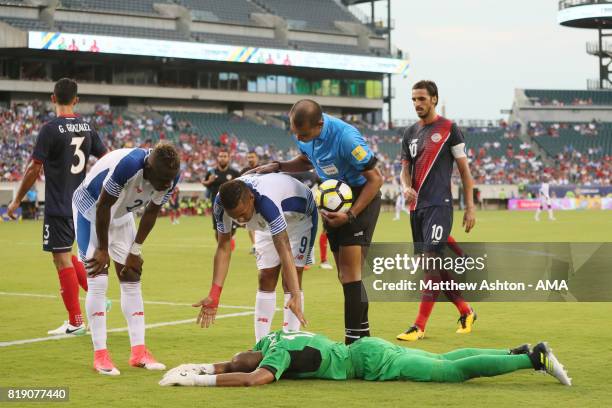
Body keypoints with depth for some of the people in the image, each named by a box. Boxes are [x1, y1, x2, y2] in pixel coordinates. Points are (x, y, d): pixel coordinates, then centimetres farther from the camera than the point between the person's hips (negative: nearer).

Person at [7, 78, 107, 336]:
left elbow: (34, 169, -11)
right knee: (66, 256, 21)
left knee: (62, 259, -2)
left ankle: (75, 322, 0)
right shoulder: (87, 128, 6)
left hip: (58, 207, -7)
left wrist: (17, 200, -2)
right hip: (81, 205, 7)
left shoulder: (51, 129, -12)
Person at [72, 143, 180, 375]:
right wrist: (102, 249, -16)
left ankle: (138, 351, 7)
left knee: (132, 281, 4)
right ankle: (100, 354, -9)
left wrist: (136, 250, 0)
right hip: (91, 209, -6)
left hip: (121, 214, 6)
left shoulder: (169, 177, -20)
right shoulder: (127, 165, -40)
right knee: (97, 282, -13)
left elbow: (151, 212, -3)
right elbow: (103, 206, -27)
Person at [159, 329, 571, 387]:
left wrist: (199, 379, -31)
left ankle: (535, 358, -9)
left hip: (370, 362, -9)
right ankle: (523, 352, 21)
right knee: (446, 361, 18)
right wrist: (204, 366, 8)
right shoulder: (270, 341, 5)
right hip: (369, 348, 9)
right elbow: (240, 363, 22)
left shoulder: (279, 353, -20)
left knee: (455, 371, -9)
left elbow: (254, 379, -38)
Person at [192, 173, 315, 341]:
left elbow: (284, 249, -49)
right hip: (268, 223, 5)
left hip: (299, 215, -5)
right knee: (266, 279, 1)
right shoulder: (221, 203, -29)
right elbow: (223, 247, -20)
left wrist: (296, 296, -55)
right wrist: (214, 296, -25)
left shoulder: (266, 201, -47)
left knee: (289, 280, -14)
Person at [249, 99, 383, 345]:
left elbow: (375, 179, -22)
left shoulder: (345, 138, -31)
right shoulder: (303, 131, -7)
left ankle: (355, 340, -14)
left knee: (351, 271, -14)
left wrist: (351, 215, -25)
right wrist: (278, 166, -2)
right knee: (344, 273, 9)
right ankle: (362, 333, 18)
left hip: (361, 198, -8)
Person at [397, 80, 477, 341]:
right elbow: (405, 169, 16)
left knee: (430, 261, -14)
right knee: (433, 265, 10)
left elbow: (464, 170, 0)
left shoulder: (449, 129, -2)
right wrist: (406, 188, -8)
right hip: (417, 207, 7)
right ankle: (466, 312, 26)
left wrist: (470, 207, -3)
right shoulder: (410, 133, 15)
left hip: (439, 205, -7)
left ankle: (419, 327, -14)